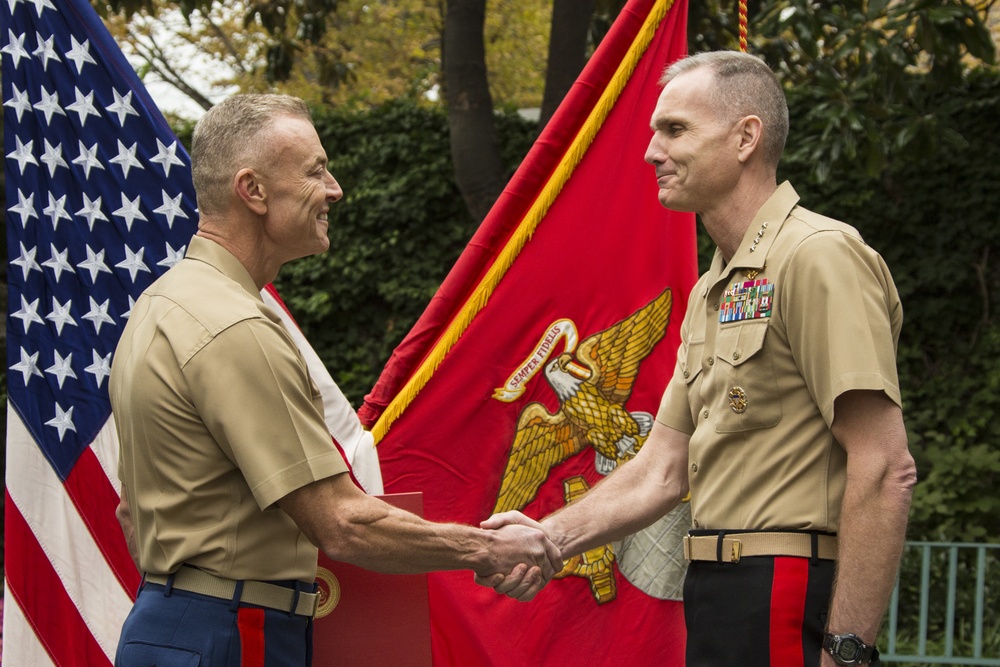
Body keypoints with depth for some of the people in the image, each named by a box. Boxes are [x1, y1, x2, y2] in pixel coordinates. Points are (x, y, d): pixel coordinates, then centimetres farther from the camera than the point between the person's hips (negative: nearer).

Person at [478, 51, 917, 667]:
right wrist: (550, 537, 4)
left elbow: (885, 470, -19)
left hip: (789, 612, -9)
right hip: (719, 594, 9)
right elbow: (665, 468, 18)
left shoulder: (817, 257, -12)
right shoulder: (711, 292, 18)